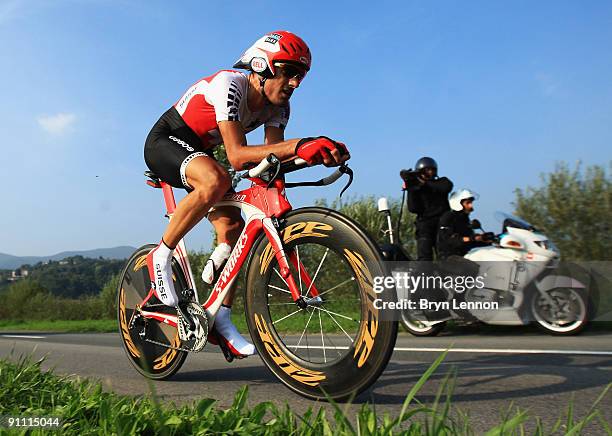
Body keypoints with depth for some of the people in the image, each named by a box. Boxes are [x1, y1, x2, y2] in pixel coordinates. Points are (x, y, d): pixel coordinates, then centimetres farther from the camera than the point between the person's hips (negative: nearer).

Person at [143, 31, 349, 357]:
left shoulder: (278, 106, -7)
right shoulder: (229, 85, -29)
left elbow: (272, 156, -19)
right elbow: (237, 156, -40)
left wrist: (320, 153, -36)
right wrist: (298, 145, -51)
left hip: (198, 153, 7)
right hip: (165, 142, -7)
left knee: (233, 228, -7)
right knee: (216, 180, -38)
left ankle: (221, 320, 4)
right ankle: (161, 258, -19)